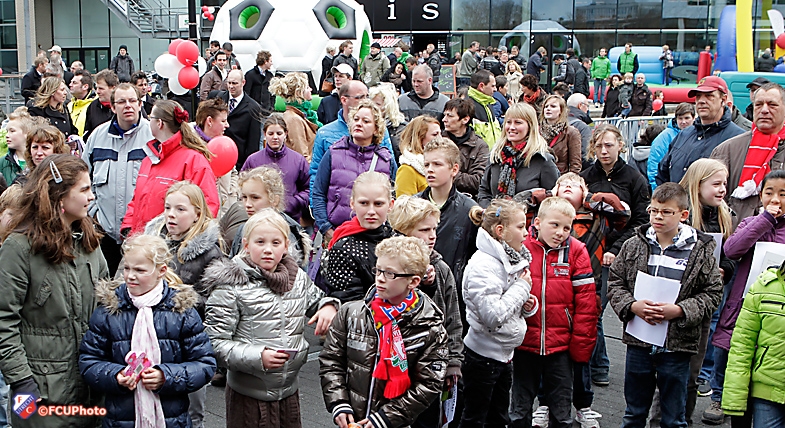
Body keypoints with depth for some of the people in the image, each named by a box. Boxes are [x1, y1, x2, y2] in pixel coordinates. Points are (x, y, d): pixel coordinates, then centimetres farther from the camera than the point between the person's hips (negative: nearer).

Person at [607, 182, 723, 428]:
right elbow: (614, 283, 4)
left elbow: (712, 293, -5)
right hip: (638, 344, 2)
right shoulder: (634, 245, 1)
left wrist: (679, 310, -18)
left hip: (677, 346, -2)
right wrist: (632, 306, -14)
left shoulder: (700, 250, -5)